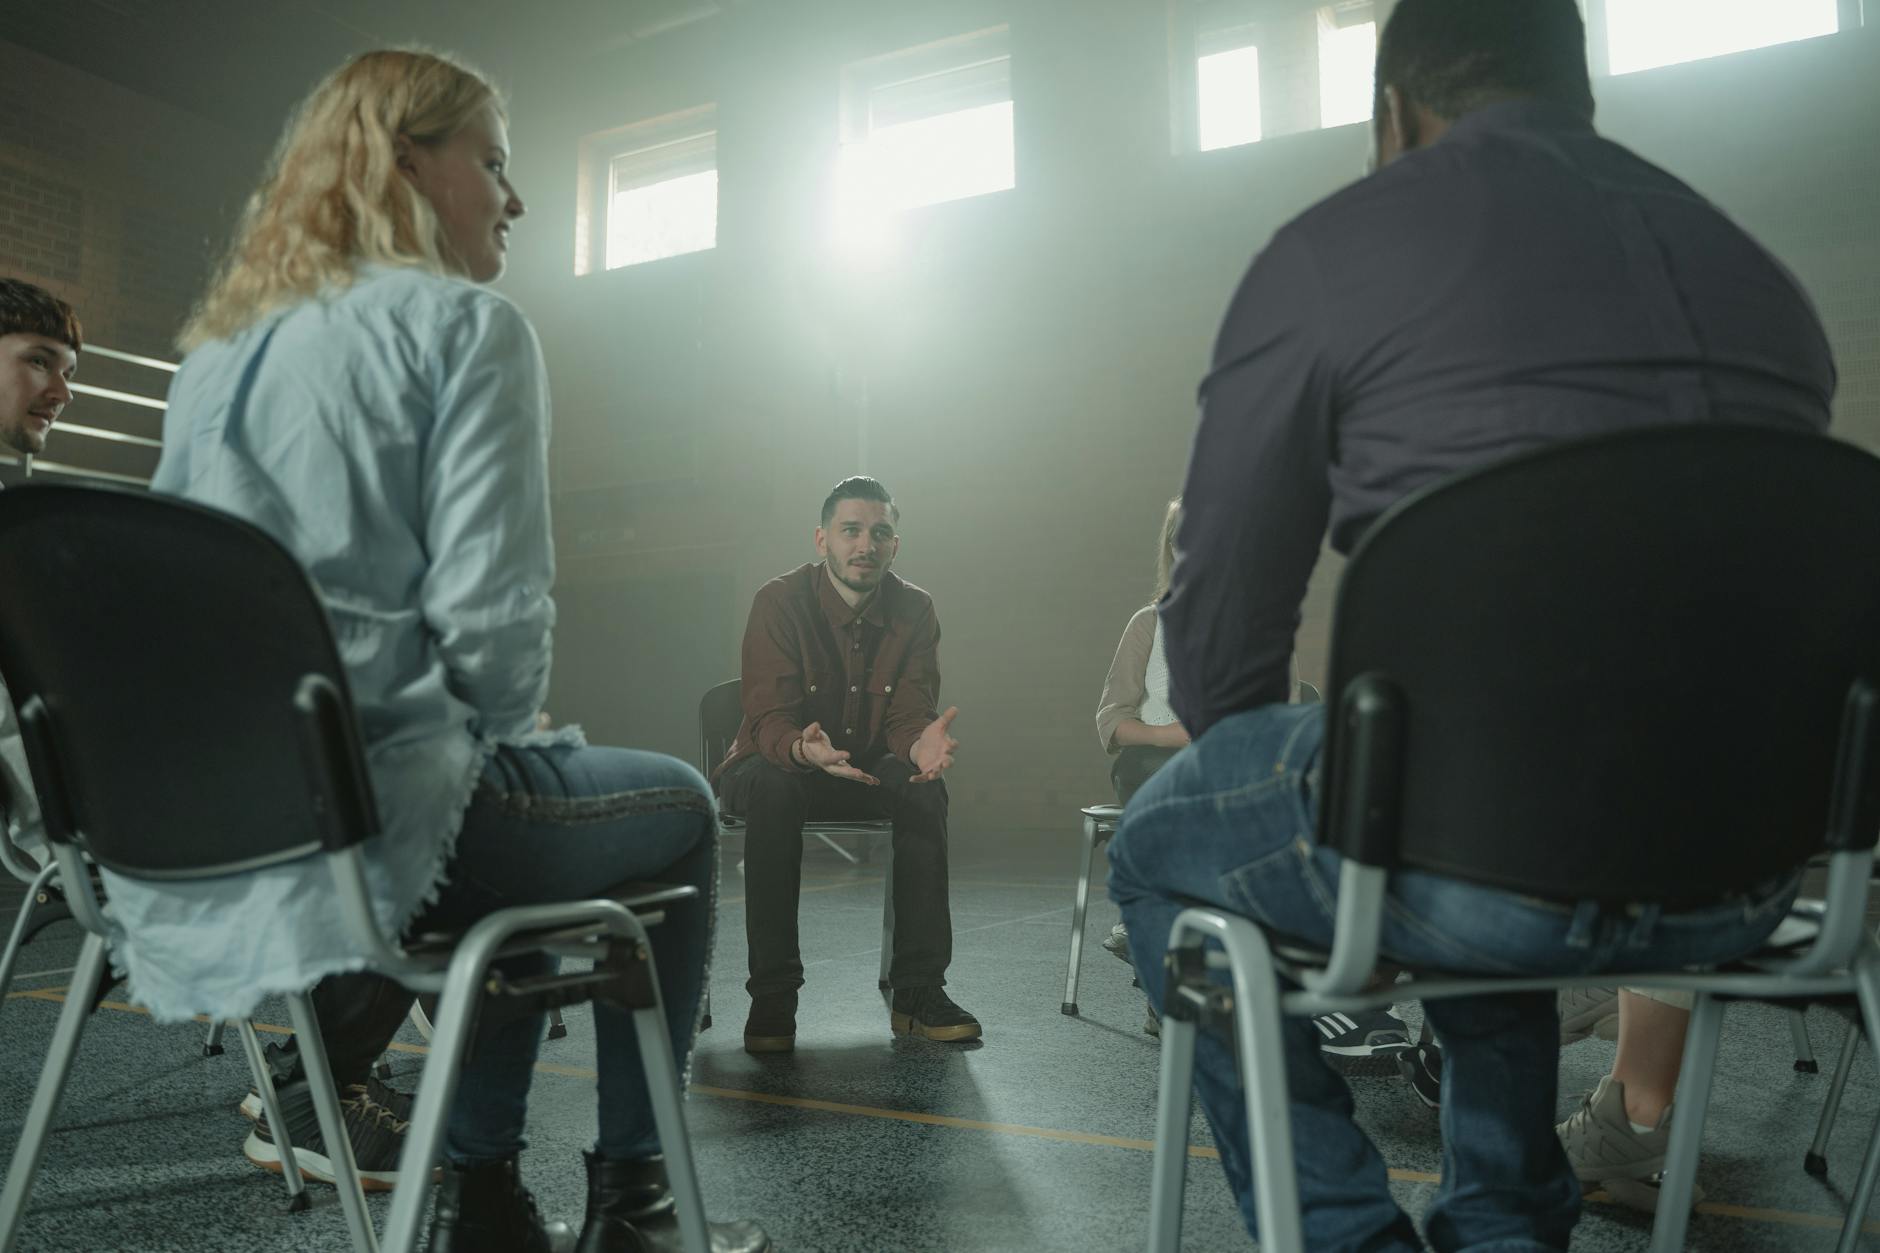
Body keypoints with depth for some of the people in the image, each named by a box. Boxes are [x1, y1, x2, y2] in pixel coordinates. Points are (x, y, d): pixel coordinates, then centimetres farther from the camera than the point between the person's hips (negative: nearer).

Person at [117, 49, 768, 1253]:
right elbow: (491, 616, -17)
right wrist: (503, 732, 5)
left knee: (529, 800, 32)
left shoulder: (221, 342, 17)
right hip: (357, 816, -8)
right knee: (680, 808, 18)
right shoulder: (466, 325, -7)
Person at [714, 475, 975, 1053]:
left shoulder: (914, 610, -5)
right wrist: (805, 748, -49)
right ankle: (772, 996, -29)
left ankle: (918, 990, -22)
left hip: (865, 772, 3)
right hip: (774, 762, -3)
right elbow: (769, 718, -24)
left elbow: (910, 713, -11)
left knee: (924, 788, -28)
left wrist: (922, 743, -37)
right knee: (773, 788, -37)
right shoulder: (780, 601, -16)